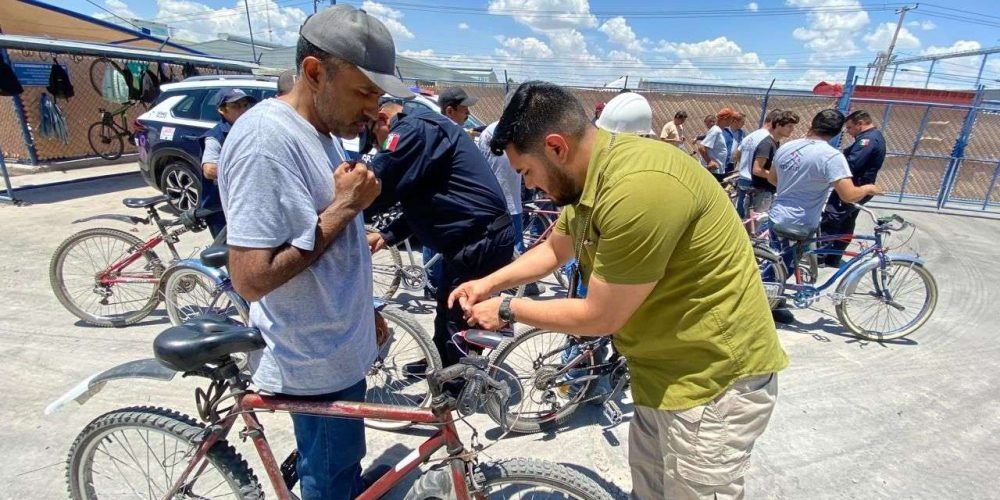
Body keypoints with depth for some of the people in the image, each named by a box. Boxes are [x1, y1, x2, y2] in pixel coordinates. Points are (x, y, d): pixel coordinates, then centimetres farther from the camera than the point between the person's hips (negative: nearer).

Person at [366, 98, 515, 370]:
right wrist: (387, 235, 9)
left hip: (481, 242, -11)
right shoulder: (424, 128, 19)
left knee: (461, 324, 1)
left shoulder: (413, 129, -14)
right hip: (475, 238, 11)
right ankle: (440, 365, 46)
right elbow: (424, 202, 18)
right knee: (447, 309, 25)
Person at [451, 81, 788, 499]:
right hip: (666, 367, 9)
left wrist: (507, 310, -11)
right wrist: (488, 284, 4)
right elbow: (554, 248, 14)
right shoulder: (594, 172, 0)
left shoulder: (636, 189, -33)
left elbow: (601, 317, -24)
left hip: (713, 377, -8)